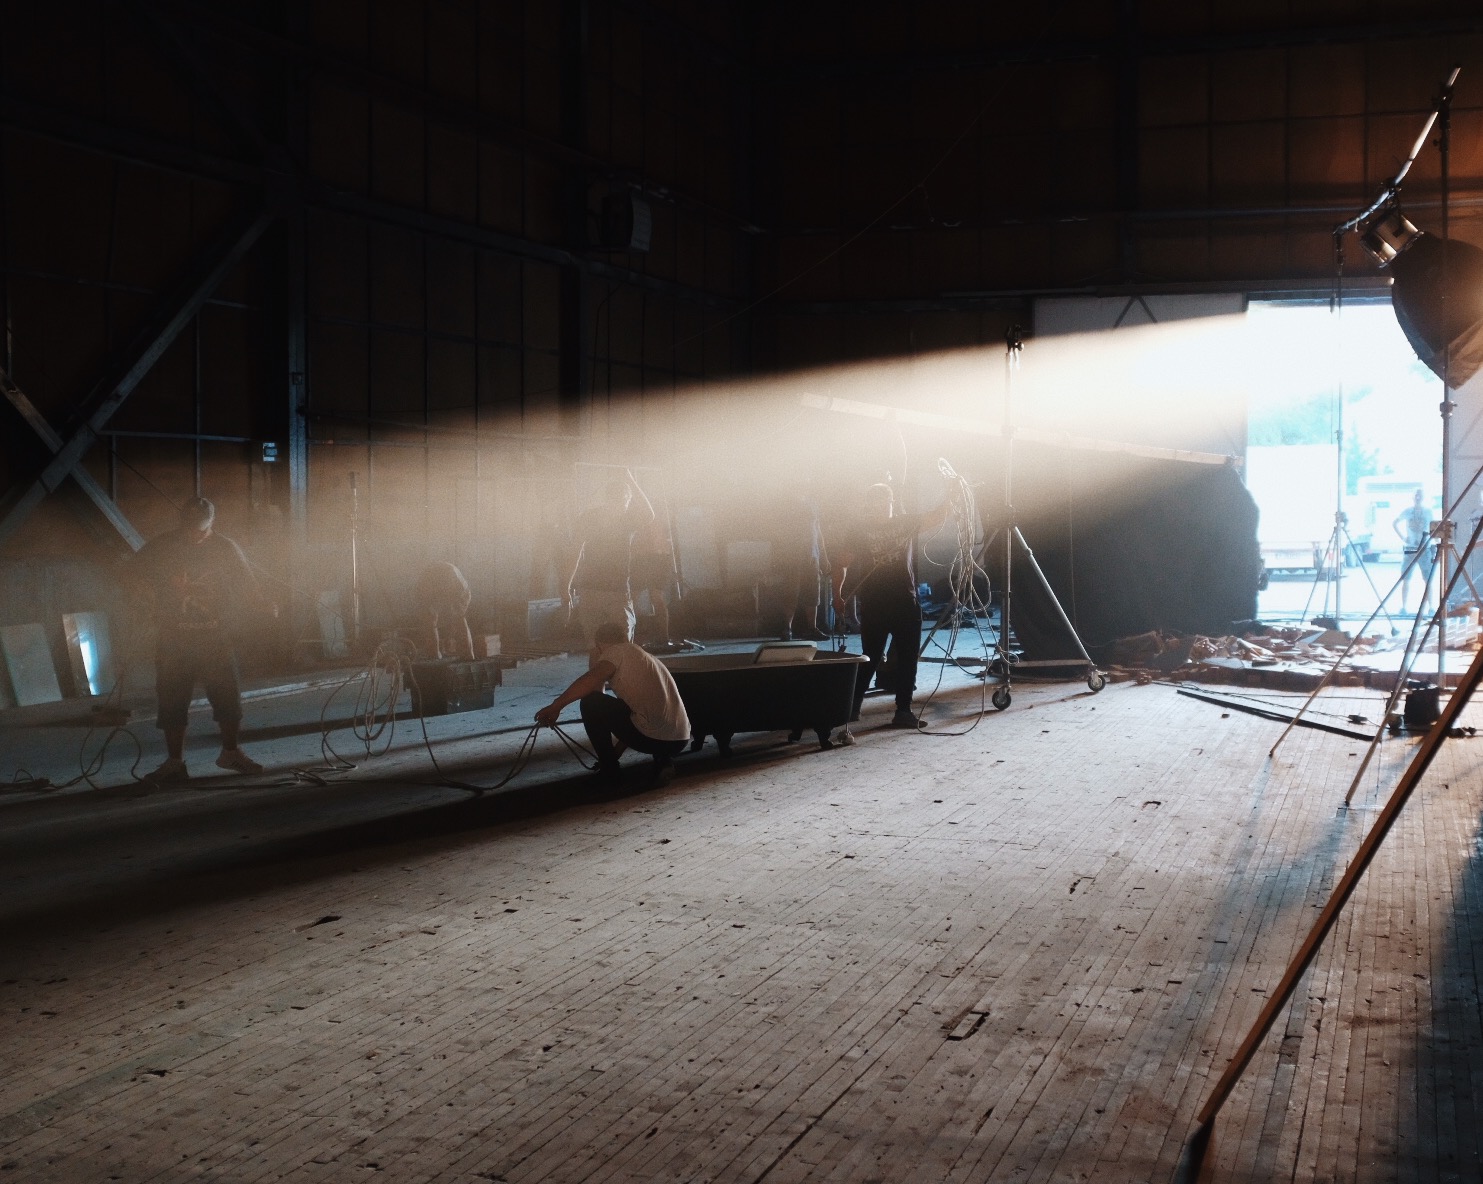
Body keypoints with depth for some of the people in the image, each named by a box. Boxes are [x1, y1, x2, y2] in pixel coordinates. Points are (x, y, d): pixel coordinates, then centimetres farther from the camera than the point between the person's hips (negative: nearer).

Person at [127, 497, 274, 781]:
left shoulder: (226, 548, 3)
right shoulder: (158, 549, 2)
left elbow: (247, 586, 6)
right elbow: (130, 580, 7)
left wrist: (264, 605, -13)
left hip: (216, 638, 0)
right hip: (173, 639, 0)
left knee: (228, 696, 2)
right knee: (172, 702, 3)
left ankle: (231, 752, 21)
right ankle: (175, 762, 13)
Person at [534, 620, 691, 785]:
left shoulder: (617, 651, 3)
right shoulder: (647, 657, 28)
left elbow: (591, 680, -18)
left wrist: (555, 706, -17)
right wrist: (616, 751, 37)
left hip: (650, 738, -8)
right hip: (679, 740, 8)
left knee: (590, 702, 0)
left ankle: (608, 769, 7)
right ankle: (663, 761, 12)